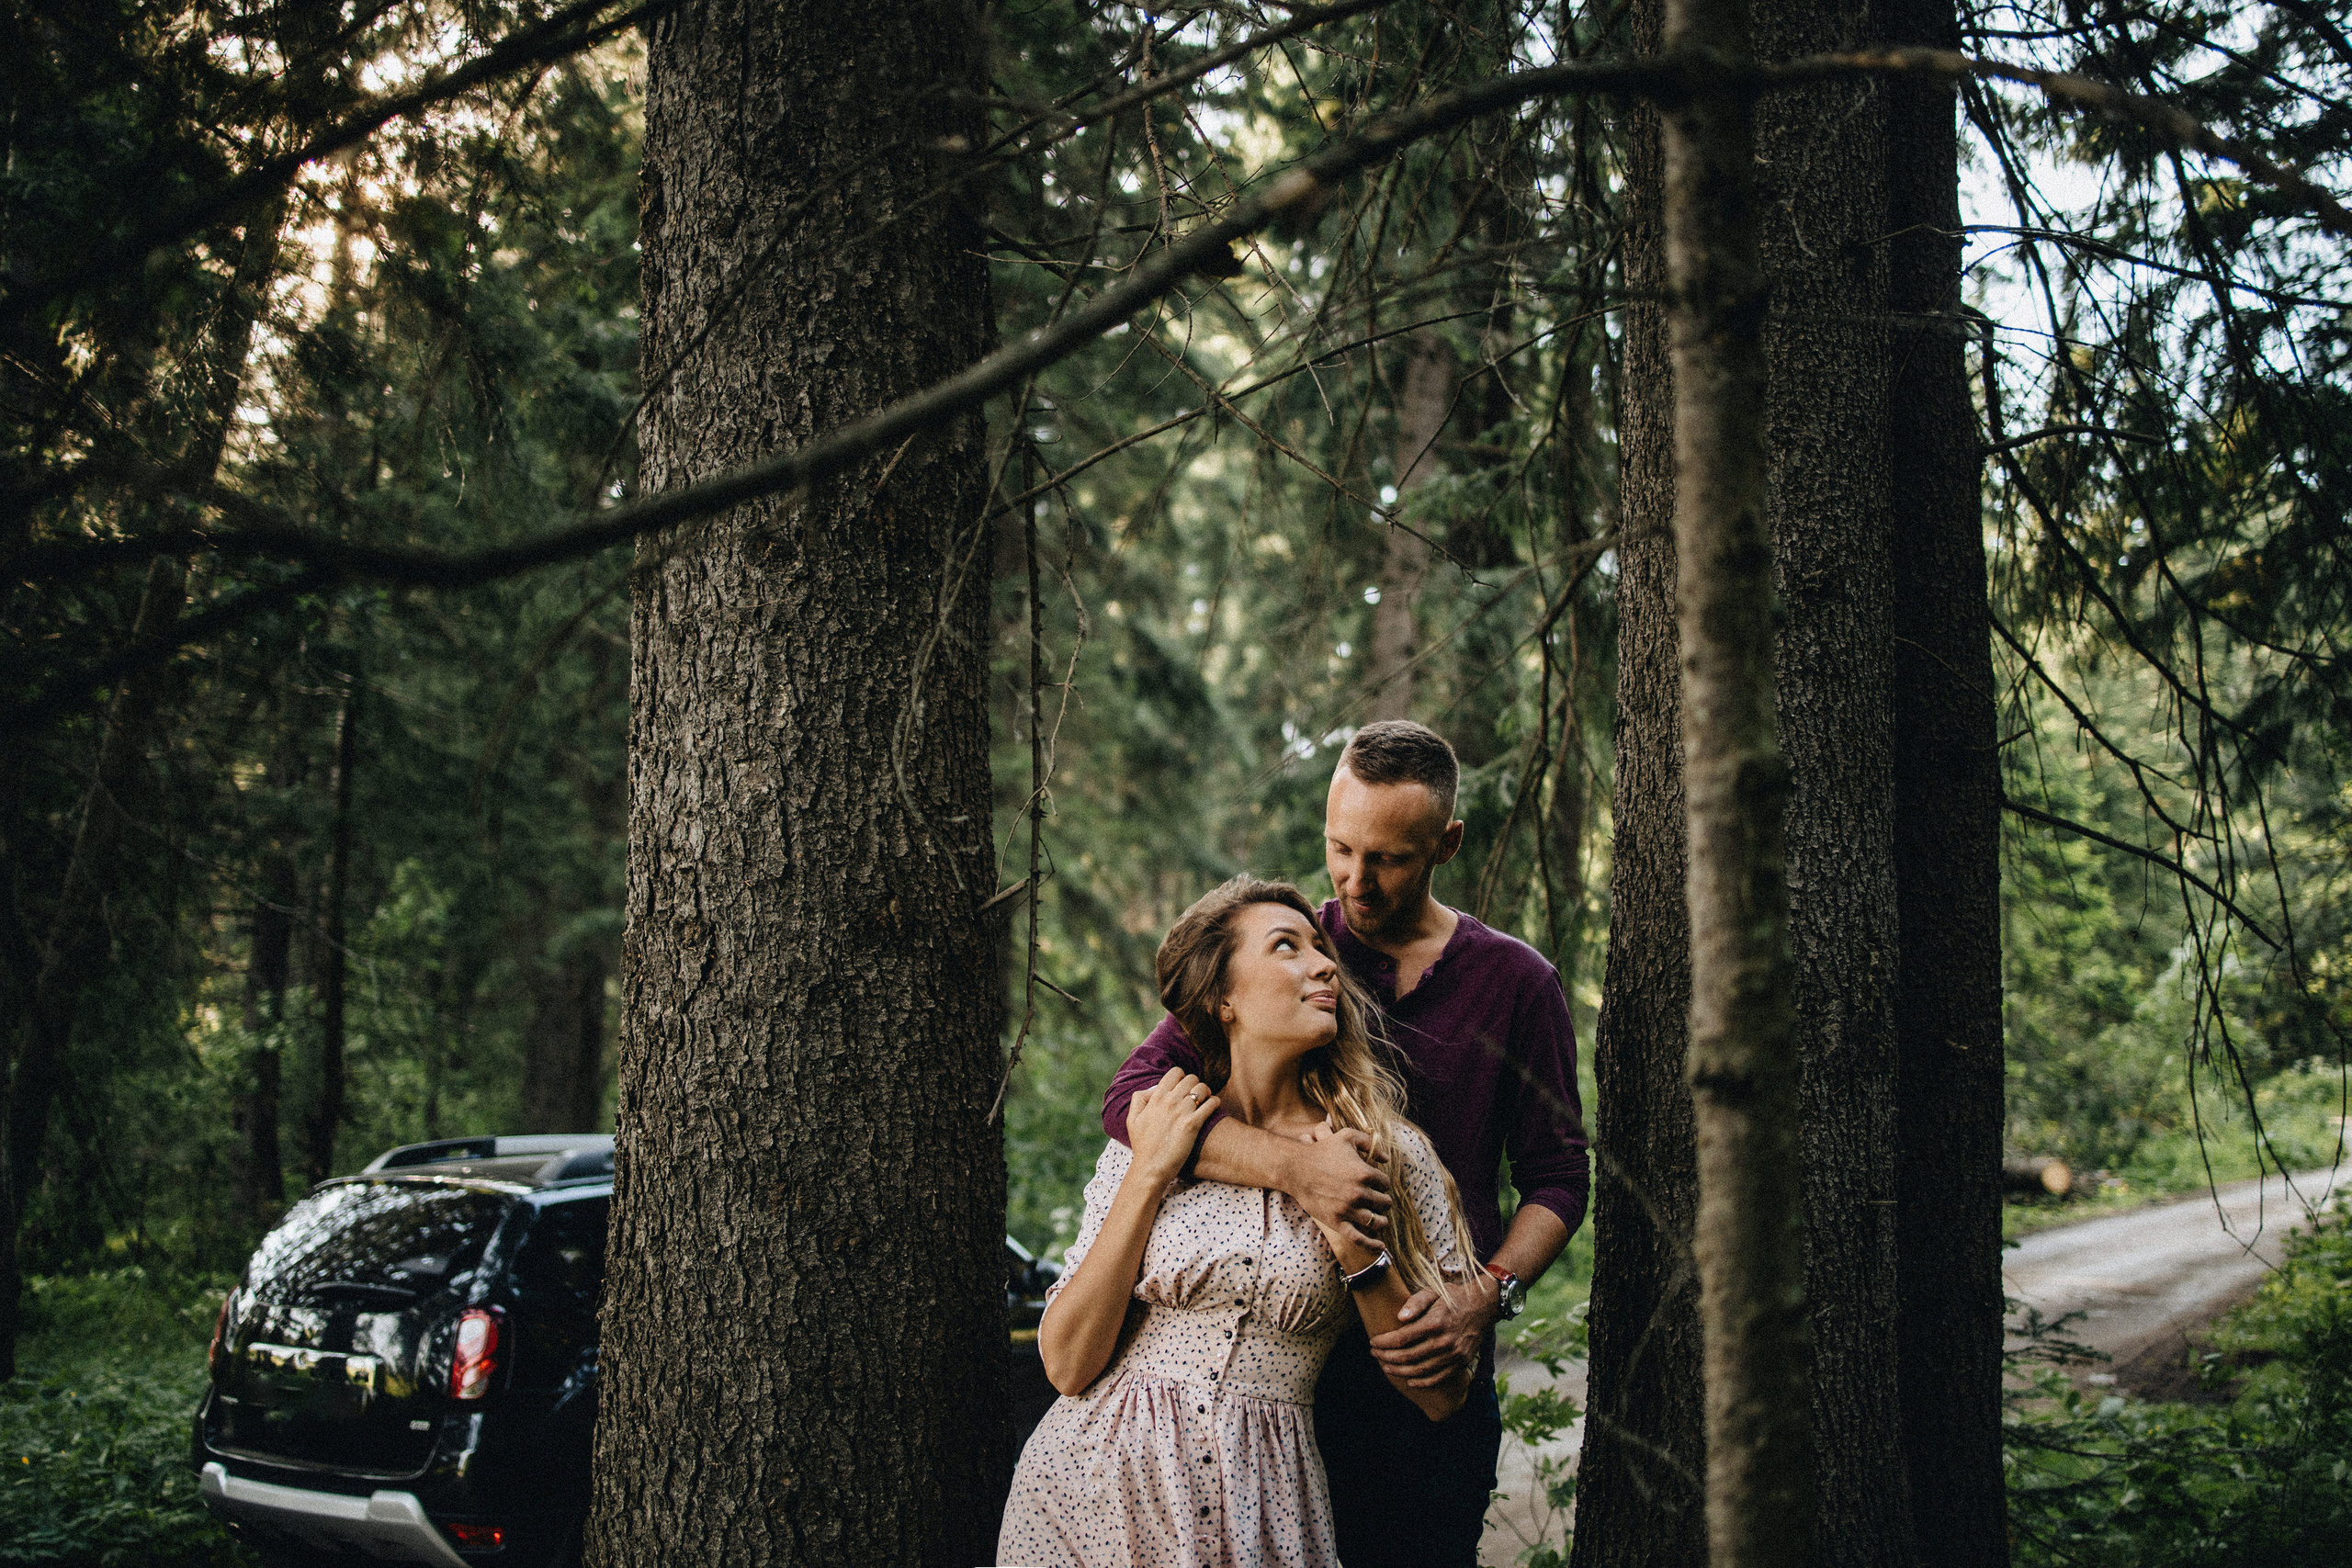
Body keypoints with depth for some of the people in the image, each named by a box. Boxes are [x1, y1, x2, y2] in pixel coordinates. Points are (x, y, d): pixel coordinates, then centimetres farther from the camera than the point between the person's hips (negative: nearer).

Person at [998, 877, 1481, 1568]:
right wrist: (1150, 1174, -8)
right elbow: (1068, 1365, -6)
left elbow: (1441, 1395, 0)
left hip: (1260, 1505, 0)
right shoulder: (1142, 1147, 2)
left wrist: (1356, 1245, -12)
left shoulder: (1387, 1152, 0)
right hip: (1092, 1488, 0)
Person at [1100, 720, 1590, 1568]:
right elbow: (1134, 1097, -10)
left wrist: (1485, 1298, -12)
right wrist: (1292, 1165, -25)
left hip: (1432, 1379, 0)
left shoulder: (1515, 982, 3)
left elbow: (1556, 1177, 7)